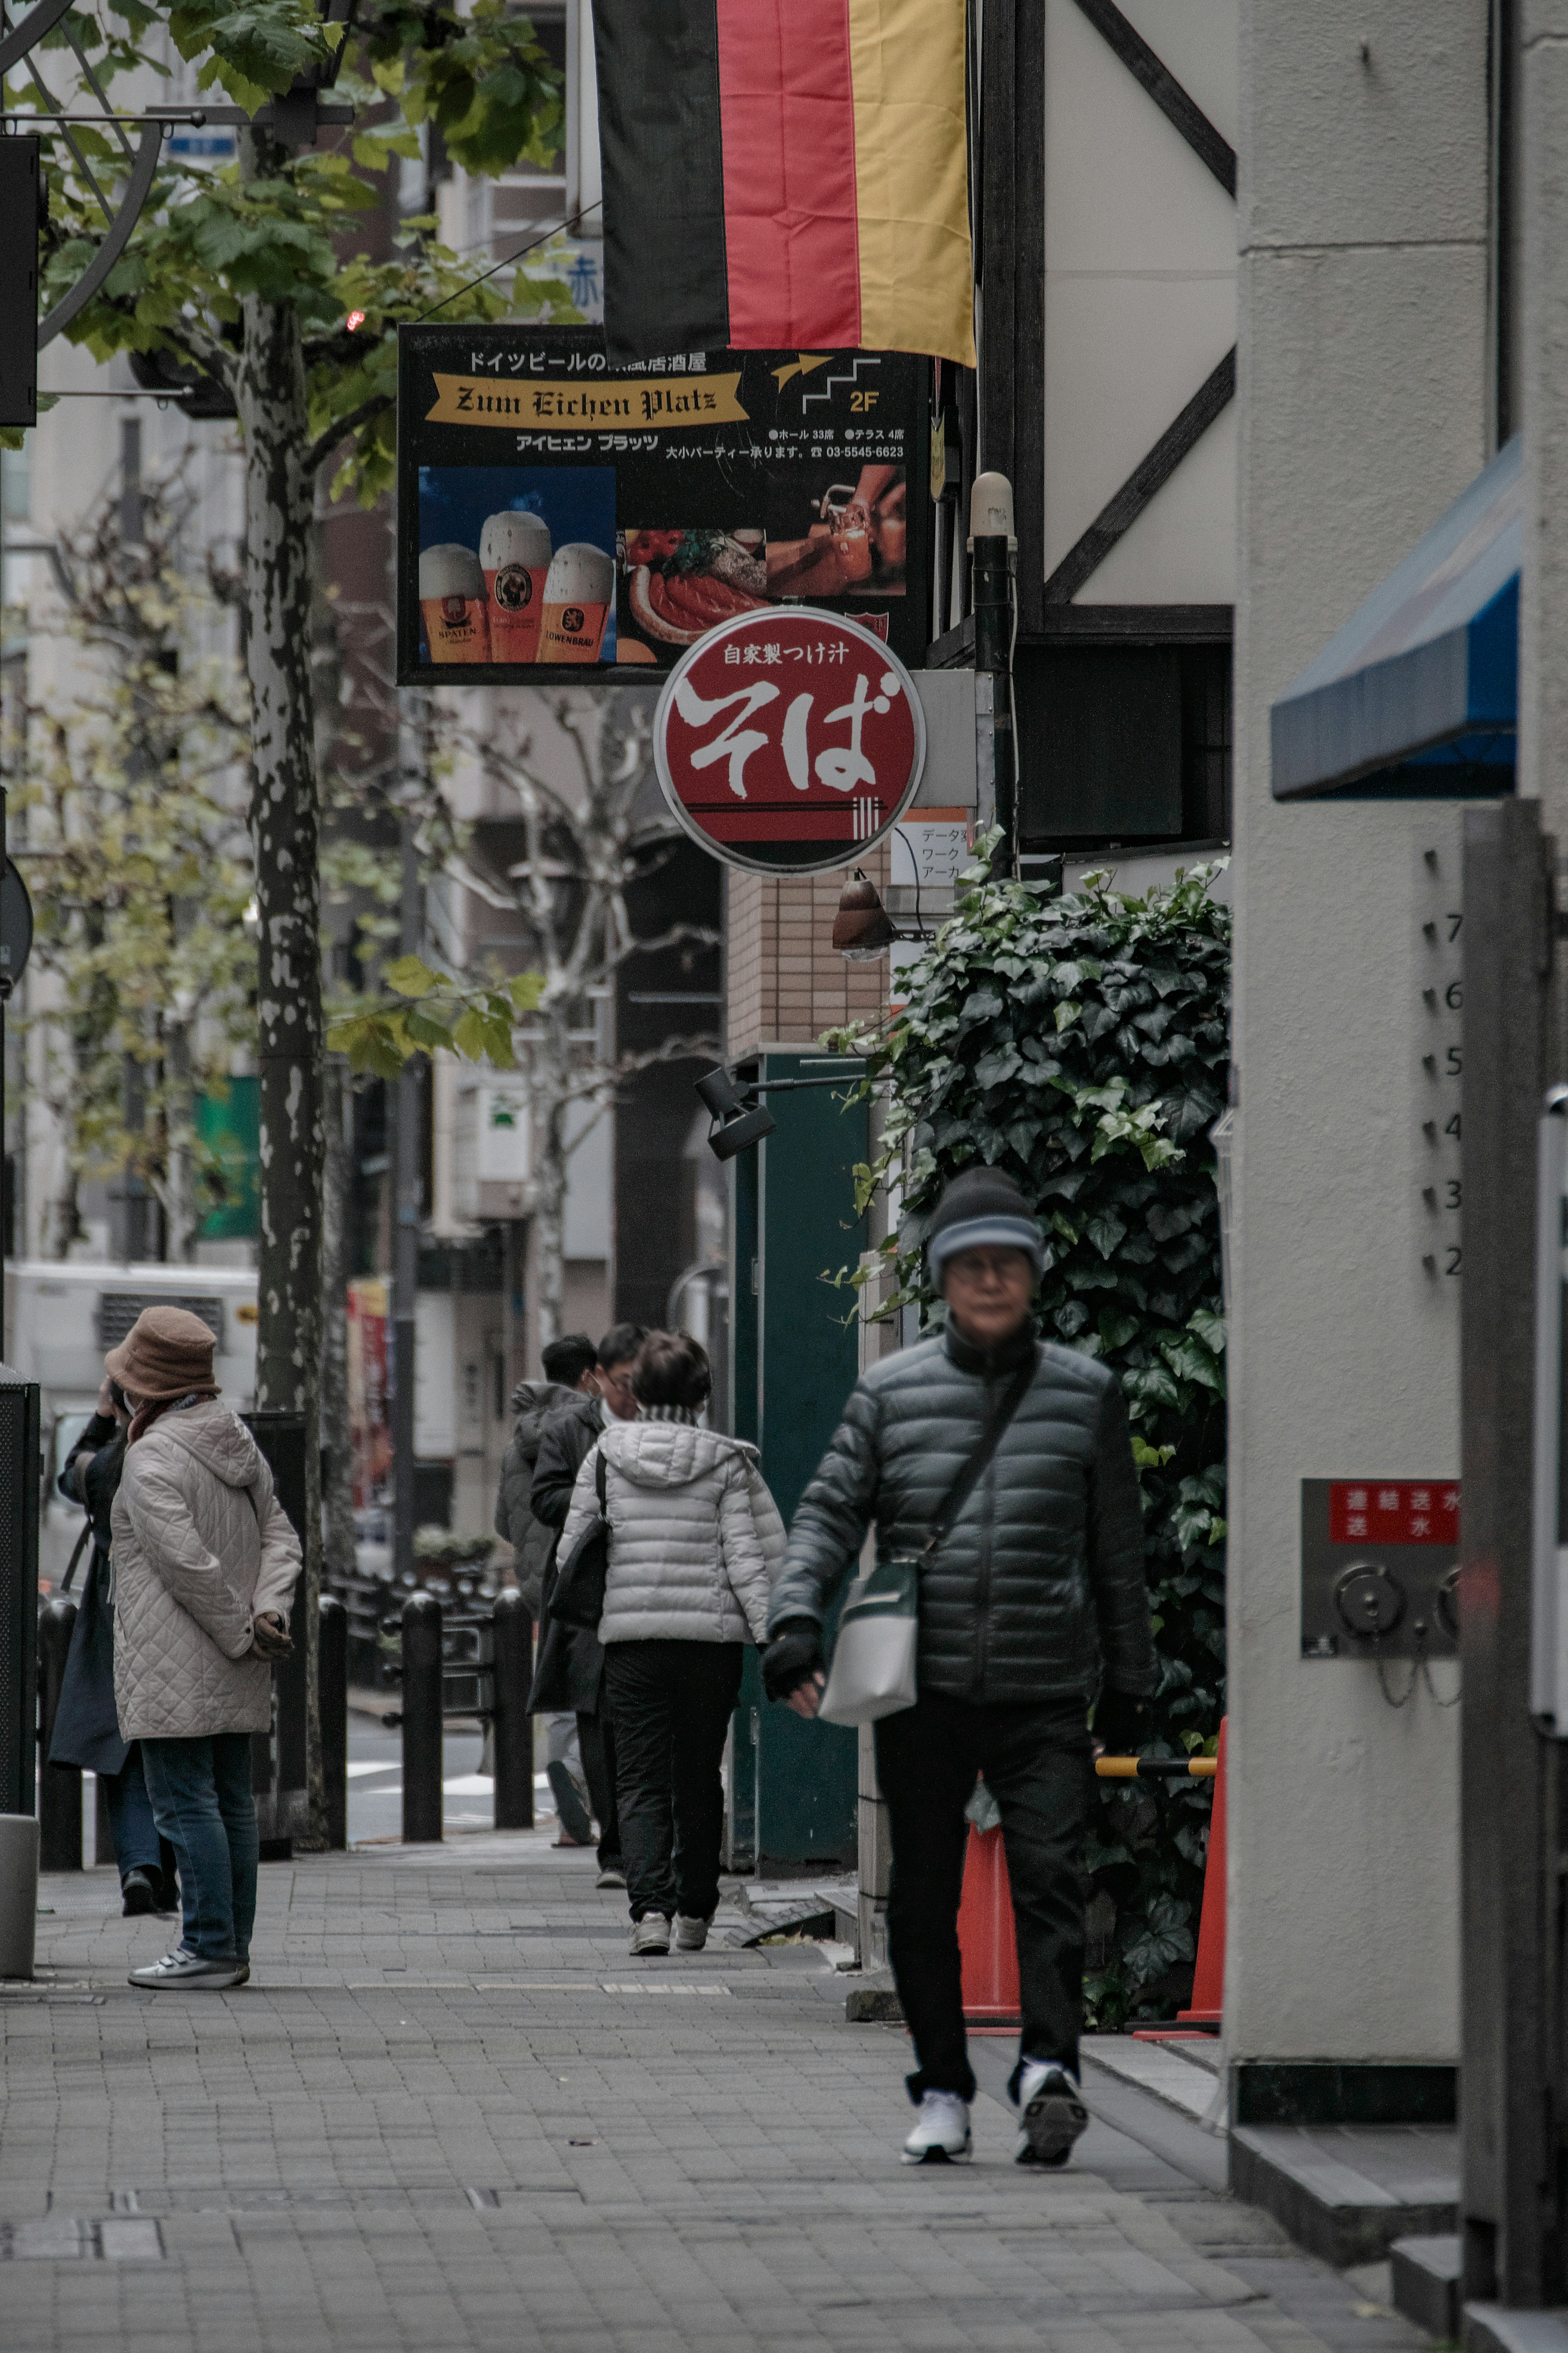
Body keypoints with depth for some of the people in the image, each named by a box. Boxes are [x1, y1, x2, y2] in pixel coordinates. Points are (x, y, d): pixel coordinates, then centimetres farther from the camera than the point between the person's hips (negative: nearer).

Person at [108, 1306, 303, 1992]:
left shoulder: (152, 1459, -15)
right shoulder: (236, 1442, 12)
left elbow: (188, 1561, -22)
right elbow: (280, 1534, 11)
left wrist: (243, 1632, -14)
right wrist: (269, 1609, -4)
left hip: (176, 1671, -9)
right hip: (234, 1677, 9)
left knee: (185, 1801, -7)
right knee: (231, 1800, 11)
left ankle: (210, 1949, -10)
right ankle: (232, 1947, 15)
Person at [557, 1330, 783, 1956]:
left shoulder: (605, 1456, 2)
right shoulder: (726, 1462, -2)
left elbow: (574, 1550, 4)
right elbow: (748, 1556, -6)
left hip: (630, 1639, 0)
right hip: (712, 1636, 0)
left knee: (641, 1780, 1)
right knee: (699, 1777, 14)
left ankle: (650, 1905, -18)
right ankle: (695, 1912, 22)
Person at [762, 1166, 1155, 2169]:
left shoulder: (1086, 1392, 8)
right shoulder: (892, 1392, 8)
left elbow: (1120, 1551, 13)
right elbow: (831, 1512, 6)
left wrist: (1129, 1681, 14)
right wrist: (797, 1617, -11)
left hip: (1046, 1690, -1)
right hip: (923, 1690, 1)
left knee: (1050, 1877, -15)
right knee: (924, 1898, 4)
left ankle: (1050, 2066, -24)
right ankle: (944, 2093, 12)